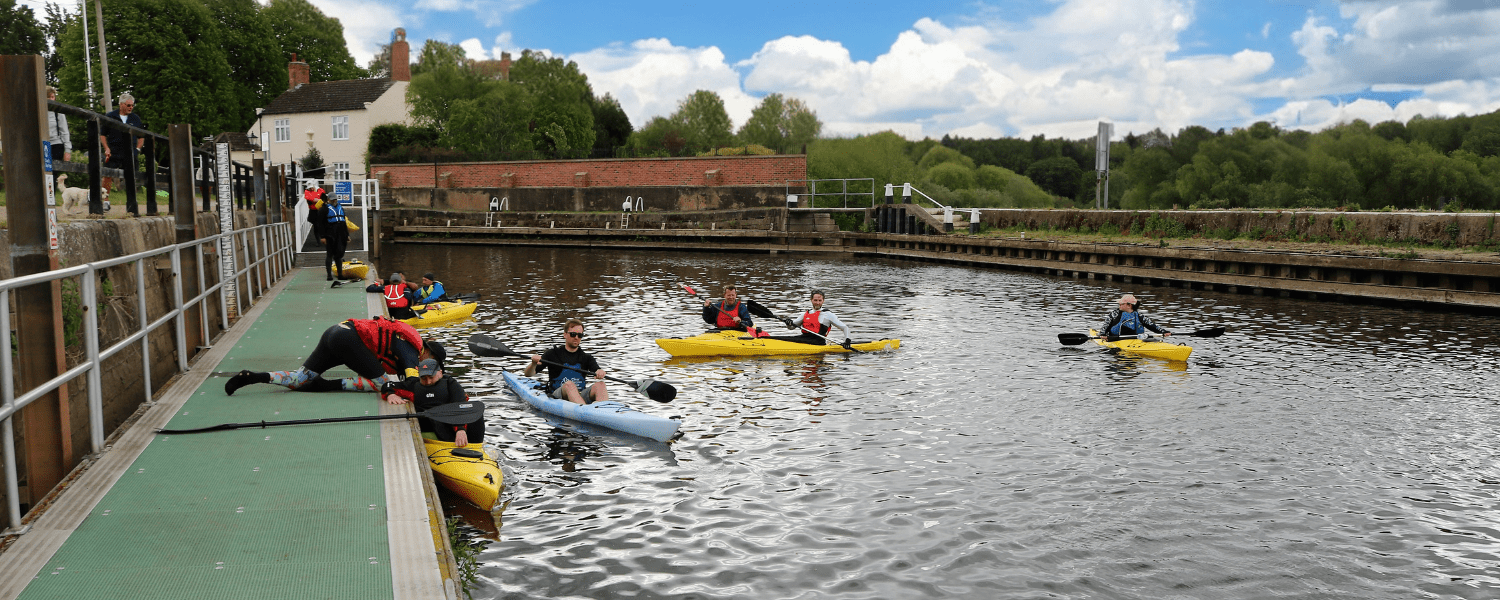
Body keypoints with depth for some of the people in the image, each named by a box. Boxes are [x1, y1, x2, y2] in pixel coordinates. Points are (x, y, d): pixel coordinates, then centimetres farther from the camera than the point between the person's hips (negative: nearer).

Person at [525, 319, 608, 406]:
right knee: (569, 384, -35)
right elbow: (528, 374, 3)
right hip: (556, 395, -3)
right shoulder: (553, 354, 9)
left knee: (600, 384, -26)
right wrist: (533, 364, -20)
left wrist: (600, 372, -26)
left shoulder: (586, 358, 18)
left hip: (581, 396, 3)